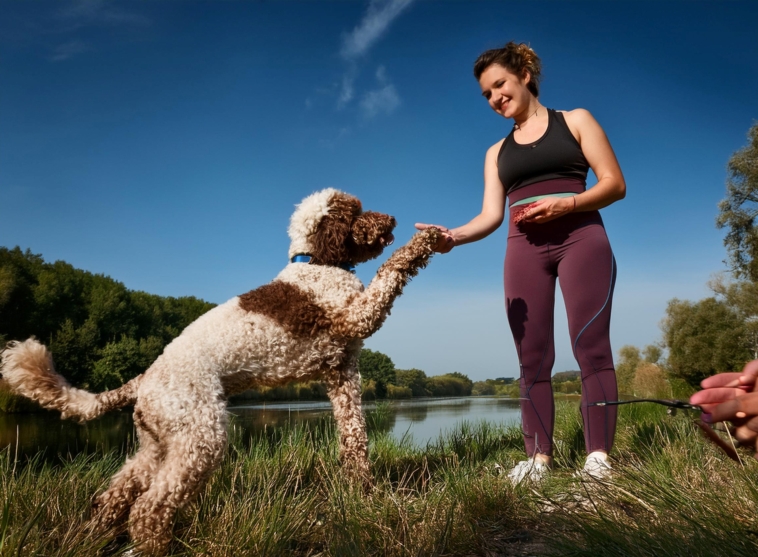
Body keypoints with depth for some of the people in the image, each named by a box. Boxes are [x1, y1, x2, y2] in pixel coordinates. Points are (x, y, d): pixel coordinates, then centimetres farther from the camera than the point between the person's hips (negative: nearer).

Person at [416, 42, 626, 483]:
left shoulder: (575, 120, 12)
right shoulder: (497, 152, 21)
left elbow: (615, 183, 3)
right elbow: (491, 215, 8)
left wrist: (565, 203, -14)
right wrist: (454, 236, -13)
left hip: (580, 237, -3)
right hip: (524, 248, 3)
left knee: (591, 345, -12)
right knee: (533, 357, -2)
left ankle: (599, 456, -8)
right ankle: (539, 456, 1)